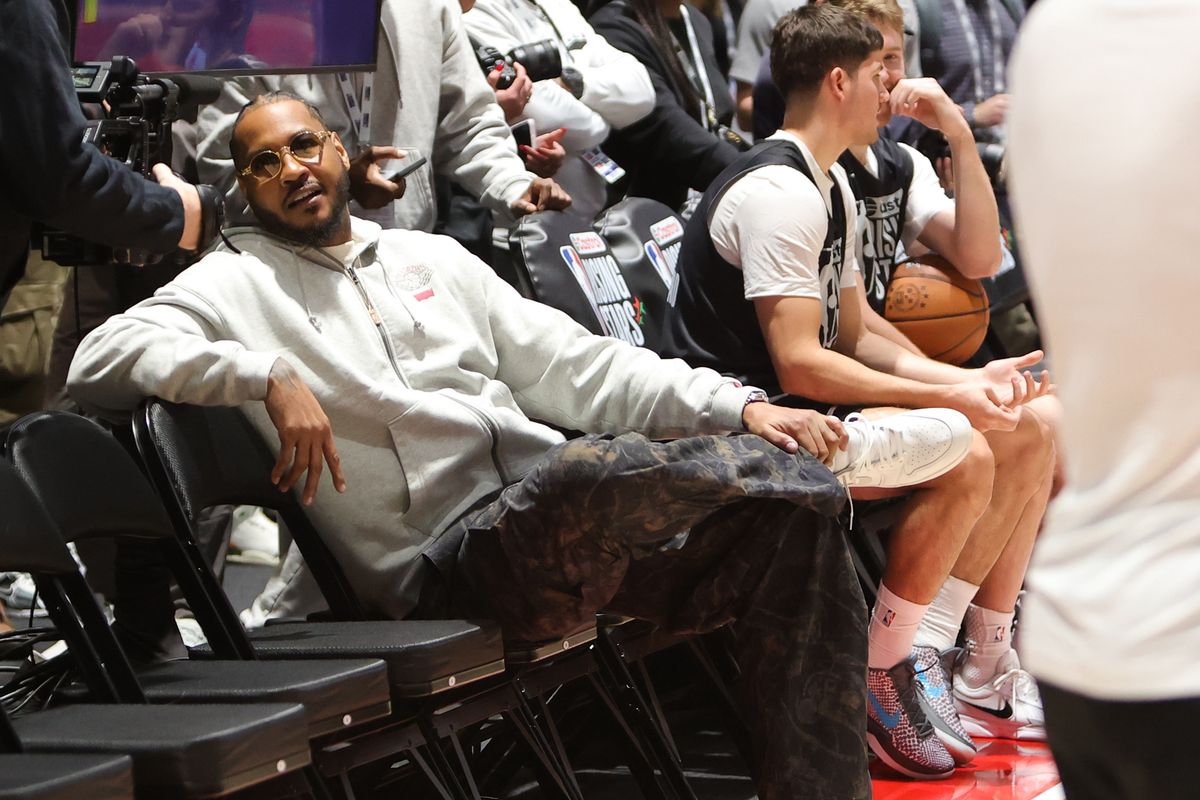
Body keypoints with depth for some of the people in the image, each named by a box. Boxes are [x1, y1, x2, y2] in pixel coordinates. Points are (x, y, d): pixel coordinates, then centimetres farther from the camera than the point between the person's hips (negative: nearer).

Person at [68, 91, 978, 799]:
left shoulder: (431, 257, 23)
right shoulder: (235, 284, 9)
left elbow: (576, 366, 18)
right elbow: (101, 357, -8)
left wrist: (738, 408, 5)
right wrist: (266, 374, -21)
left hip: (562, 530, 6)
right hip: (443, 559, -5)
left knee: (795, 515, -15)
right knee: (578, 475, -38)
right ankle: (842, 454, -14)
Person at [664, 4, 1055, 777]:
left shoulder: (832, 184, 14)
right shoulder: (779, 192, -19)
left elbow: (851, 336, 14)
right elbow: (800, 366, -26)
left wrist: (967, 379, -1)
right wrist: (946, 397, -22)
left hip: (800, 400, 10)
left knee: (1030, 431, 4)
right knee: (963, 458, -29)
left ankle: (986, 661, 7)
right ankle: (889, 685, -14)